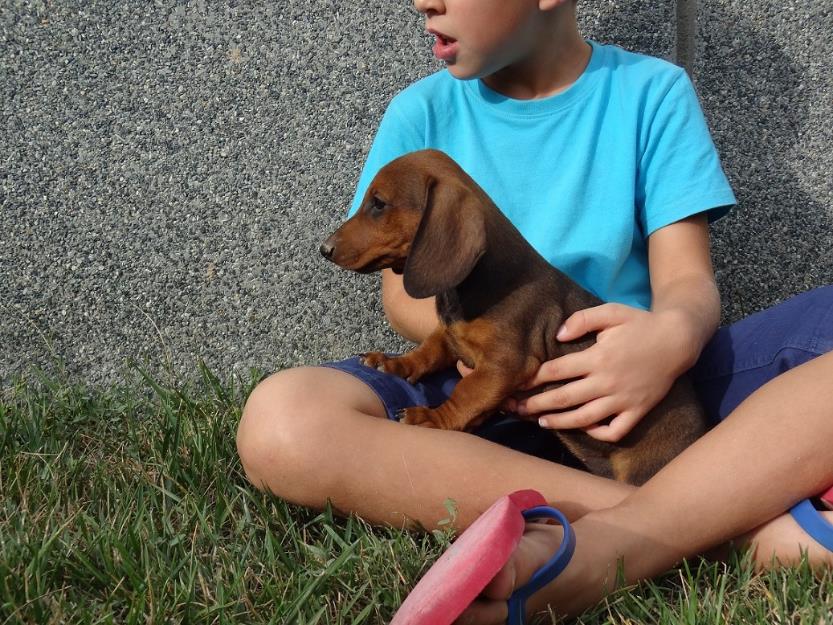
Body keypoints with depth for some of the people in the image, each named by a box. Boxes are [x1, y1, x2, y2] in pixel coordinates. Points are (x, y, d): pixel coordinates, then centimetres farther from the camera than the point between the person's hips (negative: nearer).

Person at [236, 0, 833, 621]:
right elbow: (404, 294, 5)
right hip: (487, 399, 1)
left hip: (645, 391, -1)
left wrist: (673, 336, -29)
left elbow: (685, 276, -4)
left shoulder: (652, 92, 3)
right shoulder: (423, 111, 7)